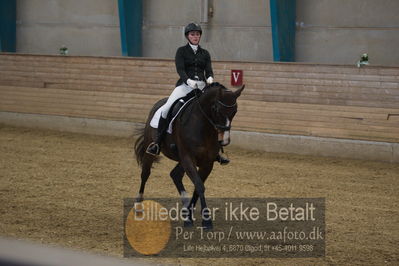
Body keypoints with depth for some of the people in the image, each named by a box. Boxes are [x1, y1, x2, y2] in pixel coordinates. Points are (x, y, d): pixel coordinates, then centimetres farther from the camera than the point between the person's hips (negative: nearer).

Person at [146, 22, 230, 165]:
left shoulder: (205, 53, 16)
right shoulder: (182, 51, 6)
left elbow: (209, 70, 5)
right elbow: (180, 69, -9)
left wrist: (210, 78, -20)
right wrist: (188, 80, -28)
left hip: (202, 87, 3)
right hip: (185, 85, -3)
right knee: (167, 108, -25)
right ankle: (157, 143, -16)